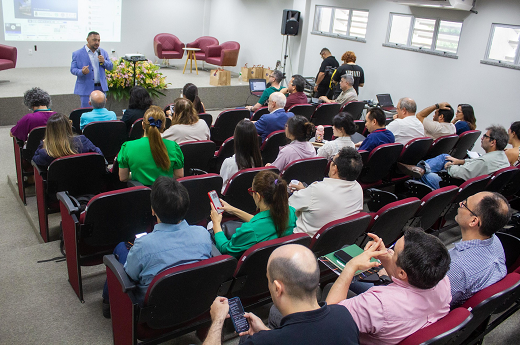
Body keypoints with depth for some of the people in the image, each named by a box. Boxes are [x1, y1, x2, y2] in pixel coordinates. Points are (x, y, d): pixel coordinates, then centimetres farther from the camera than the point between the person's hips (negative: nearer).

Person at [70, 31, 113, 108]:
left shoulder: (103, 52, 10)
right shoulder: (77, 54, -1)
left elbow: (110, 67, 11)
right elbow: (73, 69, -2)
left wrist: (104, 61, -11)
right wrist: (82, 72, -24)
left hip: (101, 87, 4)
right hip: (86, 89, -3)